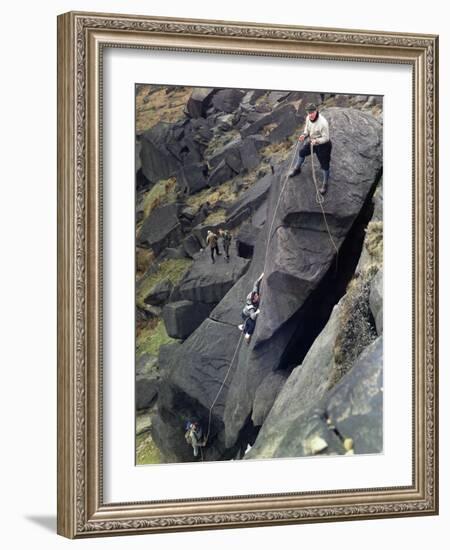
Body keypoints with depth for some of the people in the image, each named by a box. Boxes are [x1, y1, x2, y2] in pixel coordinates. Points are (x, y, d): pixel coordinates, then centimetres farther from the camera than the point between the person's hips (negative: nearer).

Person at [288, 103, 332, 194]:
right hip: (312, 142, 7)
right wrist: (304, 135, -18)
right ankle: (297, 169, 57)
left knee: (324, 164, 4)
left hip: (323, 145, -7)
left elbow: (326, 138, -29)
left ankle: (325, 184, 26)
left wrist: (317, 141, -46)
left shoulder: (323, 122, -38)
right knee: (302, 152, 27)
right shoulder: (308, 118, -16)